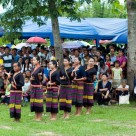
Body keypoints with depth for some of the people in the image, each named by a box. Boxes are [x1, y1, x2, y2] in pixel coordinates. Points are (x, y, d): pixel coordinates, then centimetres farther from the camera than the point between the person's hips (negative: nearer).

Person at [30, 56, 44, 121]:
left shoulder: (40, 69, -9)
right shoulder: (33, 69, 13)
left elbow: (41, 79, -10)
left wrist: (39, 76, -29)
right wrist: (31, 79, 0)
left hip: (38, 87, -8)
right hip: (33, 86, 8)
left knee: (38, 101, -6)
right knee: (33, 100, 8)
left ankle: (39, 117, -1)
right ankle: (36, 116, 15)